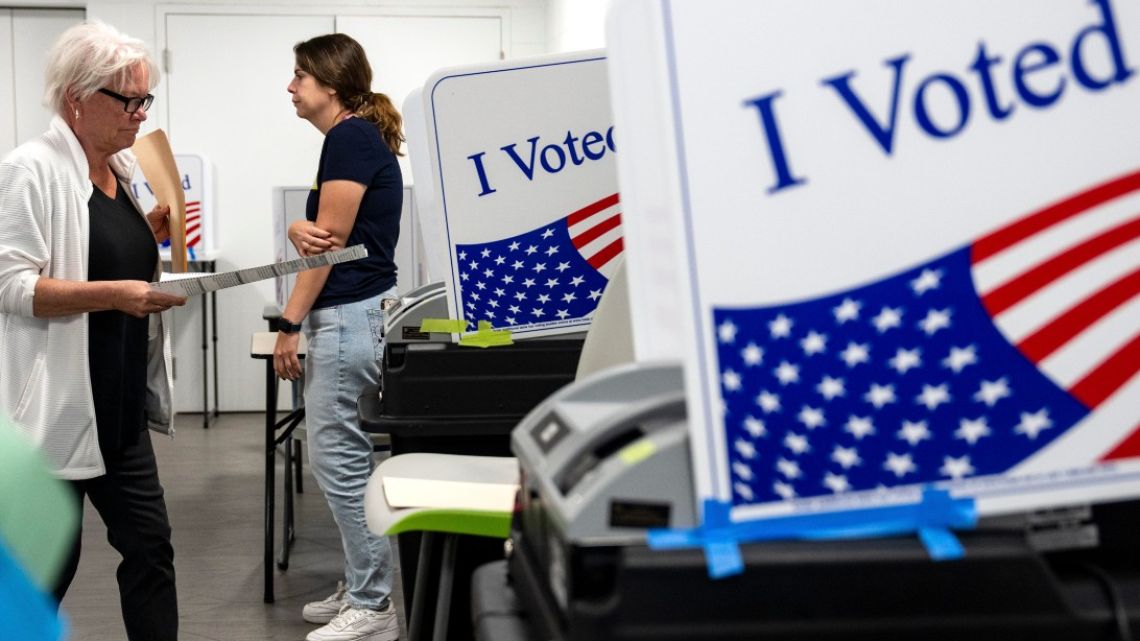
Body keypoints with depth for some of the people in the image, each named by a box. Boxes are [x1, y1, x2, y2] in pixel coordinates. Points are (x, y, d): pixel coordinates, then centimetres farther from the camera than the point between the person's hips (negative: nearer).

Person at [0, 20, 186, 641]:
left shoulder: (126, 169, 11)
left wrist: (154, 234, 4)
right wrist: (114, 295, -27)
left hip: (120, 403, 8)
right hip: (56, 405, -8)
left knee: (149, 544, 9)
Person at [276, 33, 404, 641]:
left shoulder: (351, 138, -14)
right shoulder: (355, 138, 16)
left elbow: (330, 242, -15)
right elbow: (313, 230, 11)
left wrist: (290, 324, -11)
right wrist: (298, 231, -14)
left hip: (352, 316, -10)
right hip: (353, 314, 10)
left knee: (341, 461, -5)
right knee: (341, 459, 14)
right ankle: (362, 587, 23)